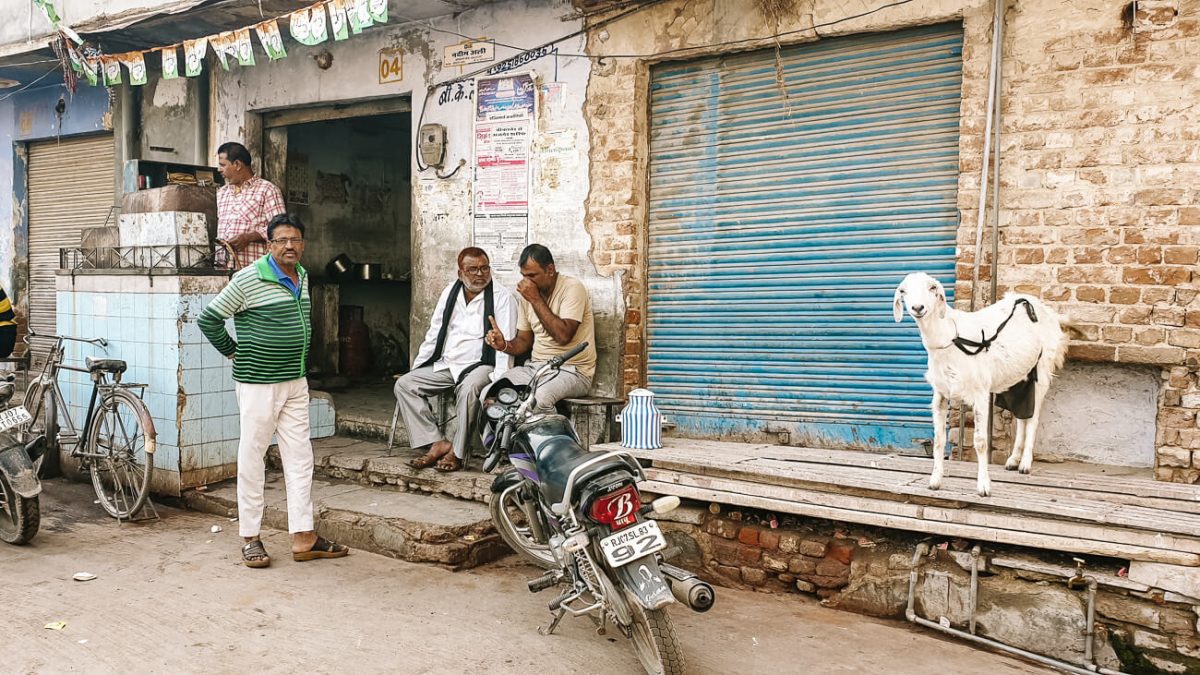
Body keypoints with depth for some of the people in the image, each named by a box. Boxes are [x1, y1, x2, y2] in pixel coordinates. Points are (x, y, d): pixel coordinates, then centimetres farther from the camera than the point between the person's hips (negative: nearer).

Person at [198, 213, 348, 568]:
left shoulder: (304, 278, 9)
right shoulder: (249, 279, -12)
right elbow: (208, 319, -9)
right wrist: (234, 351, -3)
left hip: (296, 383, 7)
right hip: (258, 383, -7)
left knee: (300, 457, 7)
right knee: (253, 458, 2)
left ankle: (304, 538, 14)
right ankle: (251, 538, 14)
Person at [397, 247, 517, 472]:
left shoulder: (502, 297, -6)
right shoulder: (450, 293, 11)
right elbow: (433, 334, 16)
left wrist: (498, 381, -23)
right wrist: (416, 368, 12)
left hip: (480, 365, -6)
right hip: (446, 365, 6)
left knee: (469, 388, -38)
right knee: (404, 384, -9)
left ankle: (456, 453, -24)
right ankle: (437, 444, -16)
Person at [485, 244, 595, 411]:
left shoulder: (572, 288, -11)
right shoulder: (526, 294, 9)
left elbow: (563, 336, -24)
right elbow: (524, 341, 15)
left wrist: (536, 299, -20)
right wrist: (504, 345, -8)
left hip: (572, 371, -6)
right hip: (535, 367, 6)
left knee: (537, 398, -36)